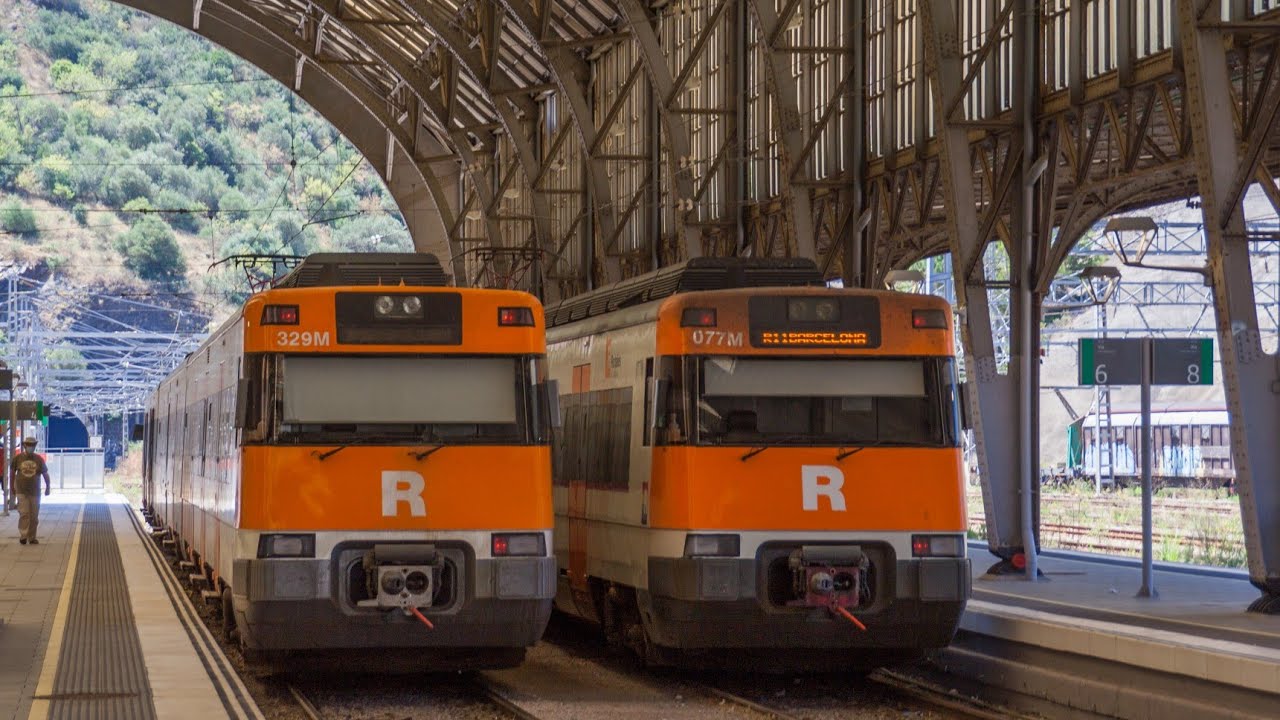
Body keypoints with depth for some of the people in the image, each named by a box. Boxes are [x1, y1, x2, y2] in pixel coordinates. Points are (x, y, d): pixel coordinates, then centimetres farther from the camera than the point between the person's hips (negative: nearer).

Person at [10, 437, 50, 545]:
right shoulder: (17, 458, 0)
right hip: (21, 491, -2)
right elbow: (12, 473, 10)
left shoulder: (39, 459, 2)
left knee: (34, 516, 4)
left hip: (35, 492, 2)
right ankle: (23, 536, -12)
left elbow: (45, 473, 12)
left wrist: (47, 487, 13)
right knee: (24, 513, -12)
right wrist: (11, 487, 13)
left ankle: (32, 537, 13)